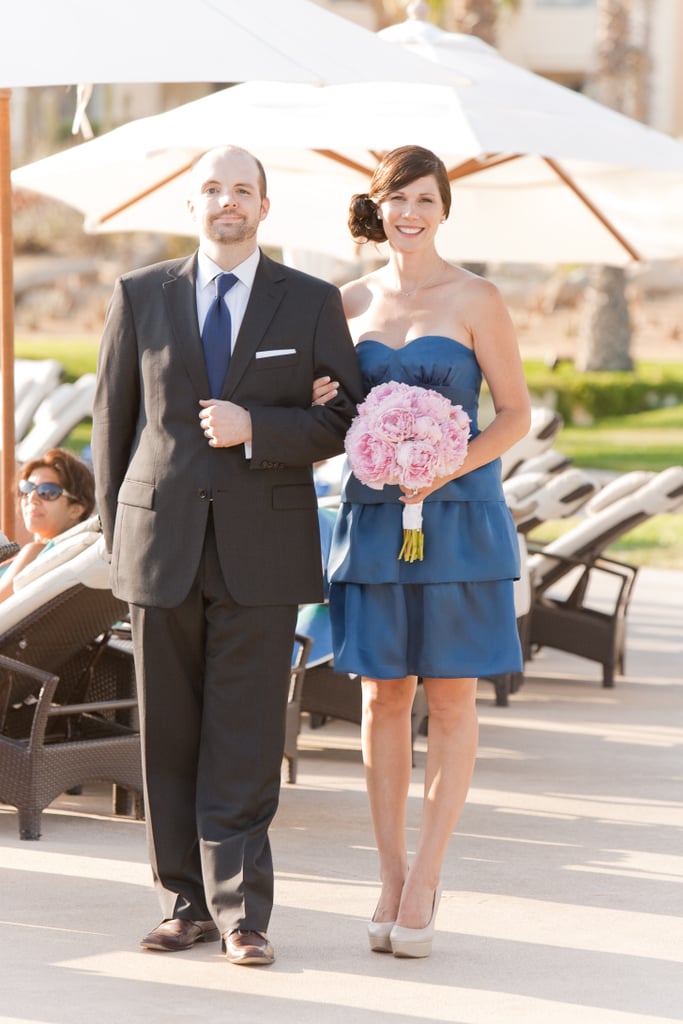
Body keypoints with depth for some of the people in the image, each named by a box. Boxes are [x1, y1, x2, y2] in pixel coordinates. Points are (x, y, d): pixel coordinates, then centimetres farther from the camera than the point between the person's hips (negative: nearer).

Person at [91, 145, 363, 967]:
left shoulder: (312, 304, 5)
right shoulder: (139, 297, 8)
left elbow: (343, 422, 2)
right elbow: (112, 422, 12)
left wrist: (254, 428, -14)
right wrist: (118, 536, 9)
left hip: (262, 551, -2)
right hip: (161, 546, 2)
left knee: (244, 744, -3)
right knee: (169, 740, 5)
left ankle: (241, 913, 0)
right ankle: (187, 902, 13)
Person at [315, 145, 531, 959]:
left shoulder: (474, 299, -3)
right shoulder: (352, 301, 8)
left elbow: (516, 413, -3)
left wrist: (446, 471, -17)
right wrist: (321, 404, -5)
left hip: (456, 516, -3)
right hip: (372, 515, 3)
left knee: (450, 701, 0)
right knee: (383, 700, 4)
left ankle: (425, 881, 6)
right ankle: (391, 879, 12)